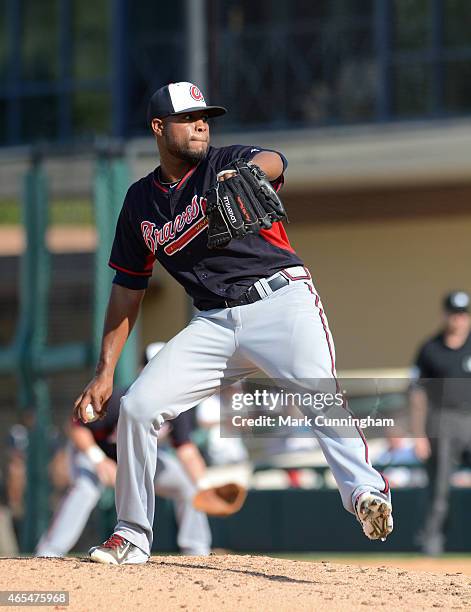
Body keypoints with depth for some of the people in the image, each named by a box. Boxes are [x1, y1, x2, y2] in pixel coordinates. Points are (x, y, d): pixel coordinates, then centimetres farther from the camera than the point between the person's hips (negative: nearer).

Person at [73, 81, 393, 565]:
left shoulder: (226, 163, 1)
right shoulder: (140, 202, 14)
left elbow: (271, 162, -23)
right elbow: (128, 288, 18)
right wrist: (105, 372, 12)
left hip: (281, 301, -4)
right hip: (214, 322, 4)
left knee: (319, 391, -29)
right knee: (137, 406, -4)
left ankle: (364, 492, -43)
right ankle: (132, 538, 8)